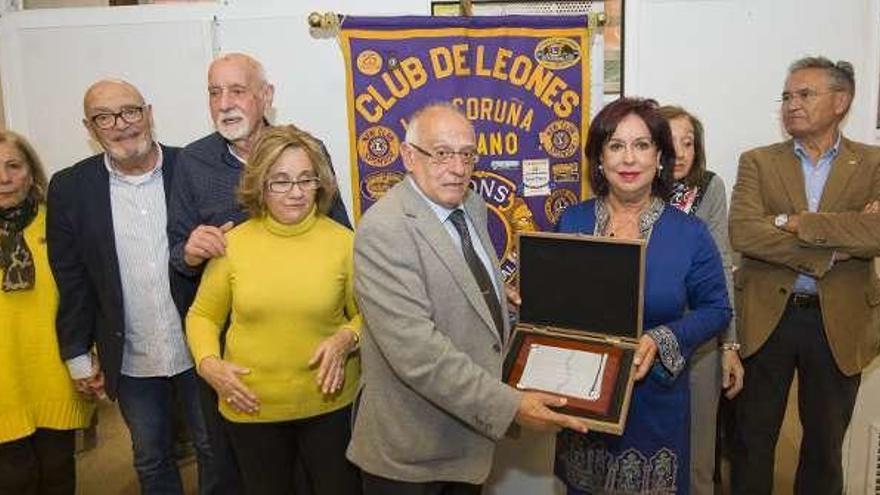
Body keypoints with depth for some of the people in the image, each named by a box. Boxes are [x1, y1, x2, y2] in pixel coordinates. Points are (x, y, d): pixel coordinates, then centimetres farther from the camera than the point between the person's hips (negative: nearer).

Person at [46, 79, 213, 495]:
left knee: (216, 451, 16)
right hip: (131, 362, 2)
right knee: (150, 461, 19)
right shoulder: (70, 188, -4)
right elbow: (71, 280, 0)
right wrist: (78, 355, 2)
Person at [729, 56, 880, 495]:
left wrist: (793, 222, -18)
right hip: (767, 316, 0)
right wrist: (828, 249, -18)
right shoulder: (757, 162, 2)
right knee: (753, 439, 11)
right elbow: (742, 232, -14)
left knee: (825, 442, 16)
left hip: (840, 323, 1)